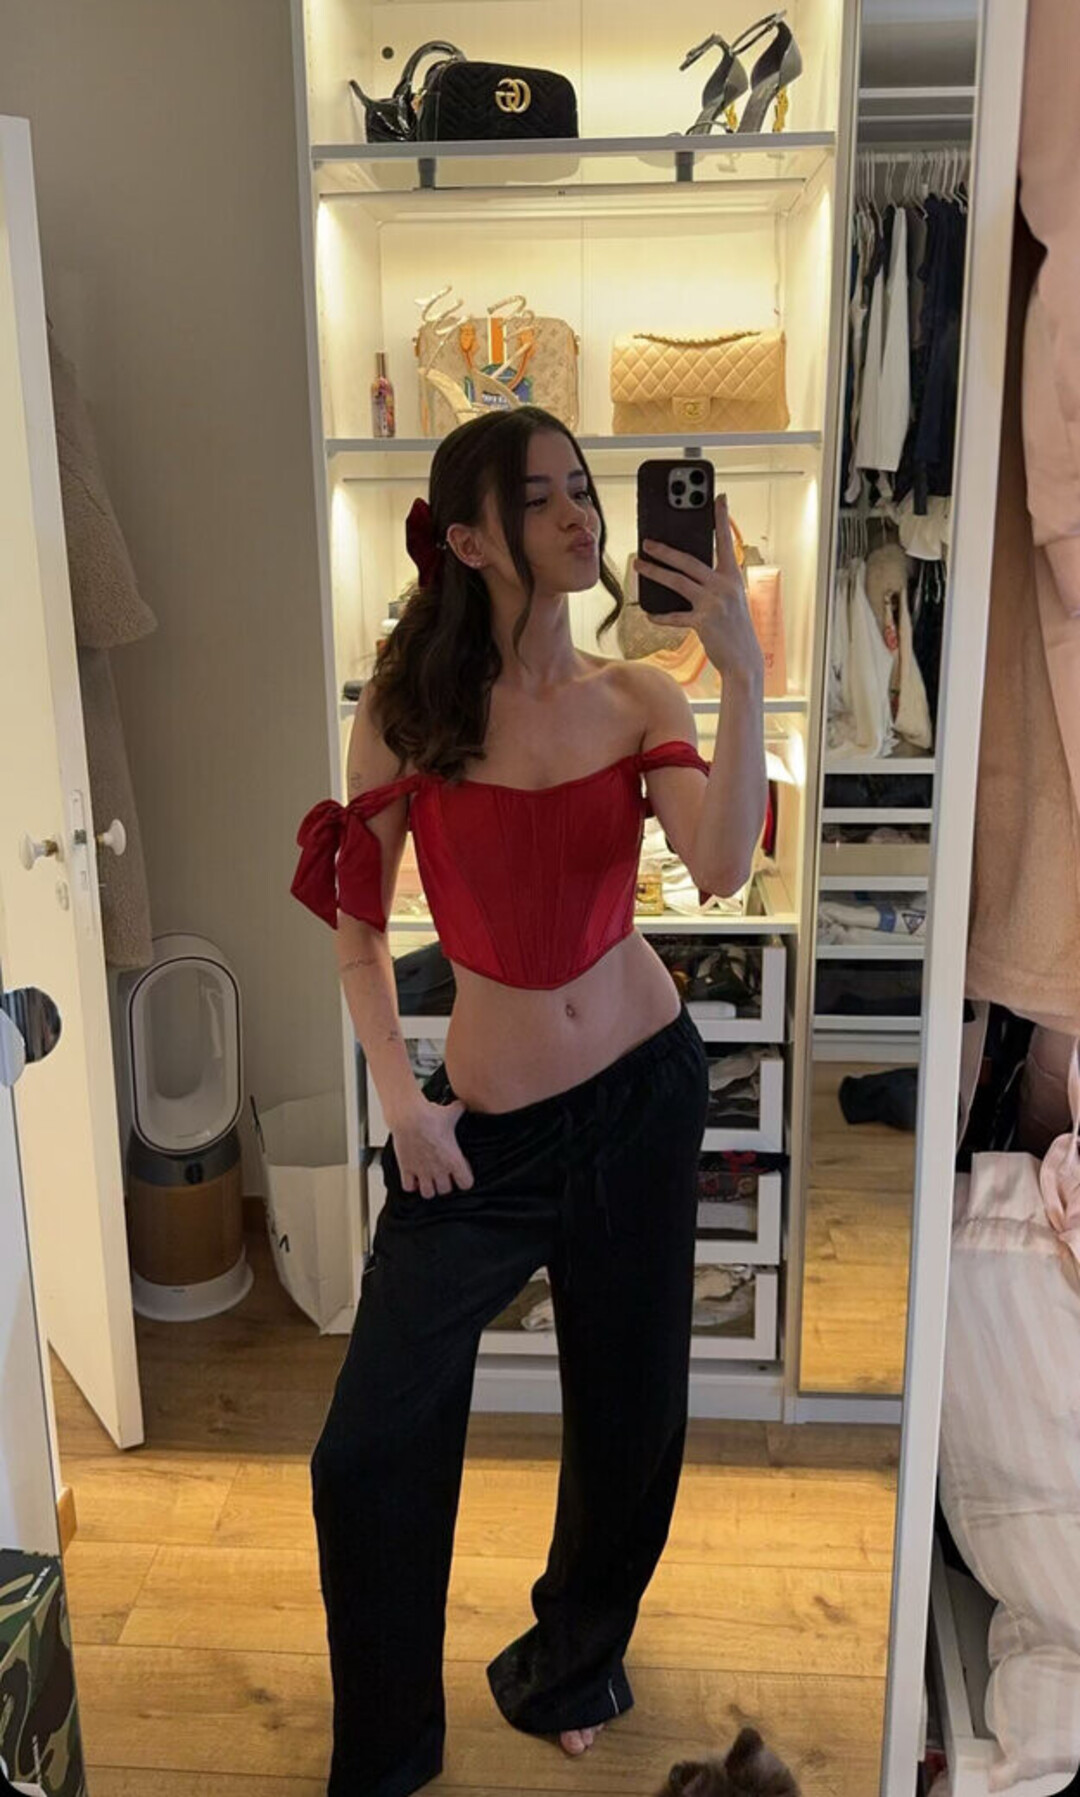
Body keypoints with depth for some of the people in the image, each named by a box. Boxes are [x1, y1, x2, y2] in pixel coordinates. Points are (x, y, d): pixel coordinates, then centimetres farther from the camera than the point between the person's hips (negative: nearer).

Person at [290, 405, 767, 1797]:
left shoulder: (639, 701, -3)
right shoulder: (407, 710, -7)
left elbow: (721, 870, -20)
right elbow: (354, 918, -2)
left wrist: (743, 673, -27)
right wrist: (398, 1093, -8)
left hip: (642, 1088, 2)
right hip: (484, 1122, -1)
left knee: (628, 1411, 17)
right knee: (371, 1452, 1)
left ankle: (571, 1665, 49)